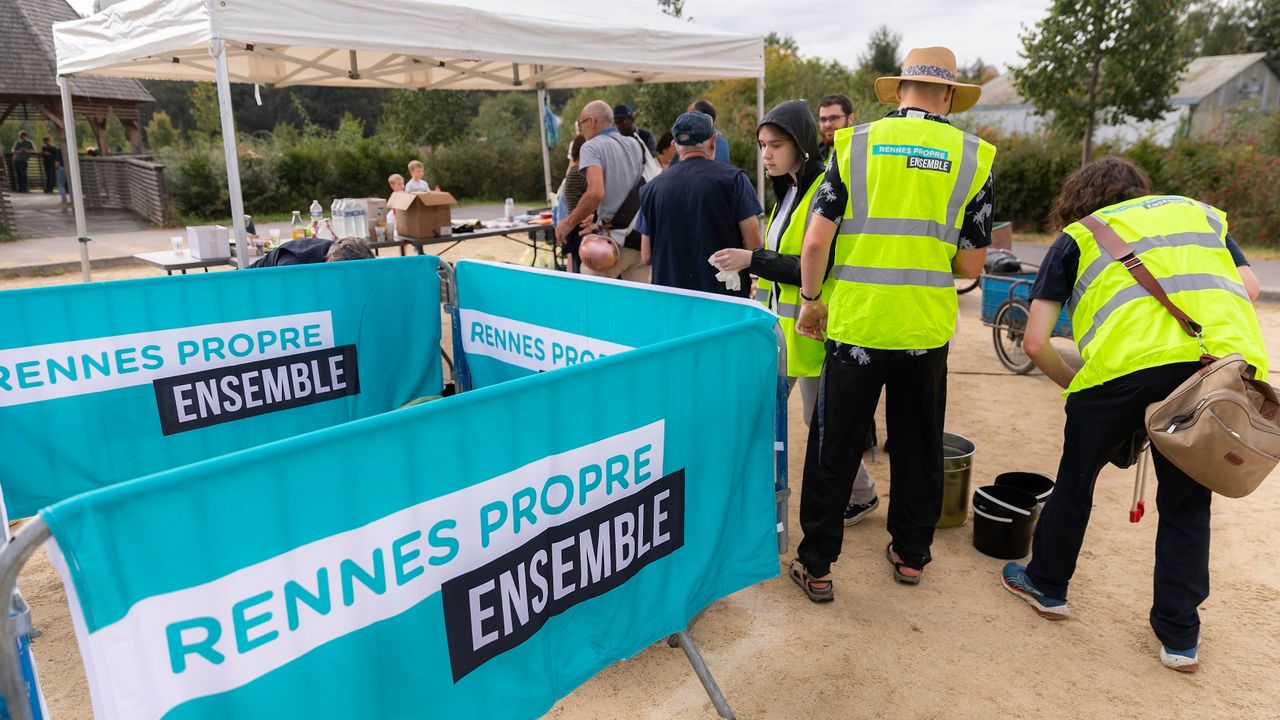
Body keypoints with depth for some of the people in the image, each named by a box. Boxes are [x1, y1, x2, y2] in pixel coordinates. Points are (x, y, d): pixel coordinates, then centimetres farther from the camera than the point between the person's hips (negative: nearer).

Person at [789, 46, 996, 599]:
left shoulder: (856, 143, -1)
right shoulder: (973, 157, 1)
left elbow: (816, 240, -7)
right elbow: (970, 265, 2)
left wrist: (811, 299, 8)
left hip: (854, 323, -1)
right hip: (927, 328, 2)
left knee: (834, 449, 9)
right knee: (918, 447, 19)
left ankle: (816, 566, 19)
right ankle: (910, 554, 33)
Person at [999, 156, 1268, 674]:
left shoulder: (1076, 236, 21)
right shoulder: (1200, 213, 31)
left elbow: (1035, 343, 12)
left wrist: (1074, 384, 28)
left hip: (1127, 360, -3)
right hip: (1229, 355, 3)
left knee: (1076, 477, 19)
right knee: (1188, 499, 20)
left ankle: (1046, 584, 36)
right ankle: (1180, 637, 27)